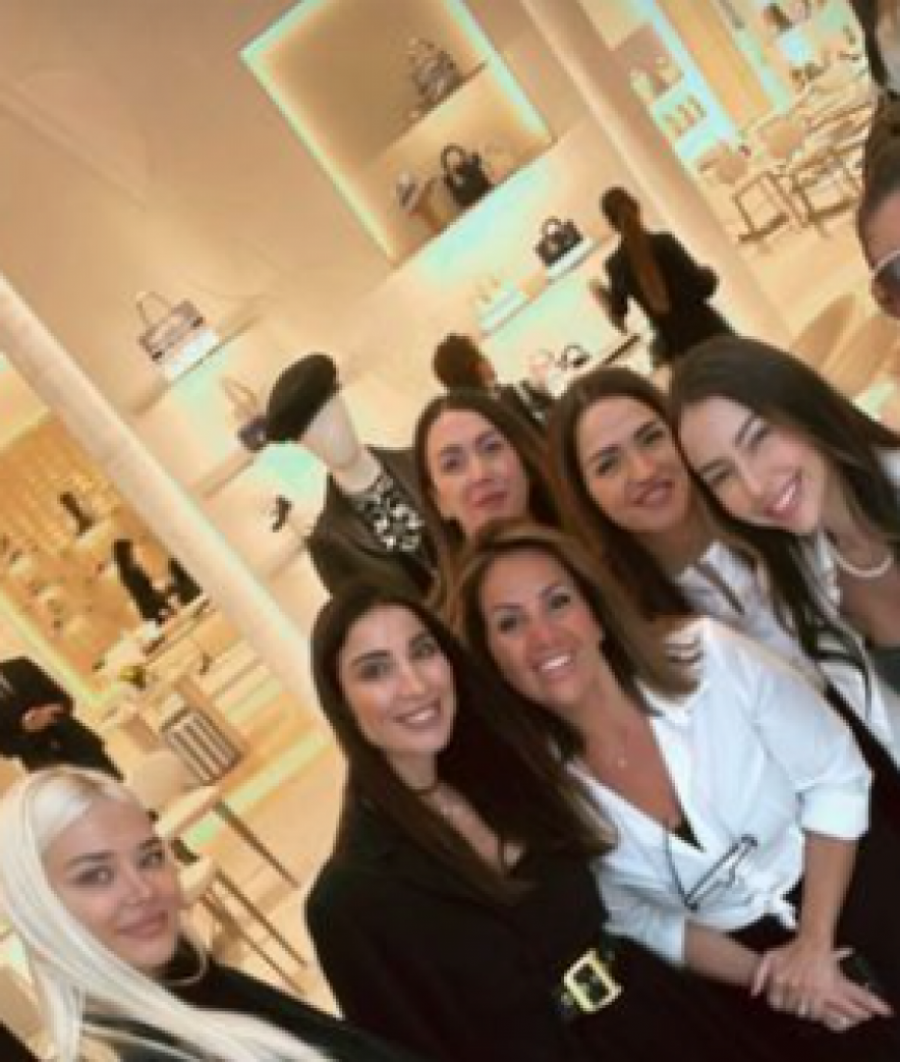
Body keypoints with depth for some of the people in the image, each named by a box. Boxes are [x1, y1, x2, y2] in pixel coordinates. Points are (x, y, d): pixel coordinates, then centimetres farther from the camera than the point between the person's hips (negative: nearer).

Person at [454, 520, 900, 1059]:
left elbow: (835, 778, -6)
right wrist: (765, 974, -9)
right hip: (739, 958, 0)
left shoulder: (710, 659, -14)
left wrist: (816, 941, -10)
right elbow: (637, 922, 1)